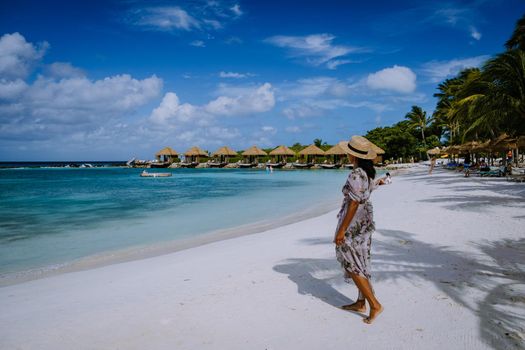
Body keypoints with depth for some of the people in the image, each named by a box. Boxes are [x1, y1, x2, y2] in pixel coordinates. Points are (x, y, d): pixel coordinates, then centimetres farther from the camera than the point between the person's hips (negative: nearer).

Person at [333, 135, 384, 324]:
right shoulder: (368, 172, 4)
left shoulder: (355, 175, -22)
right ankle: (360, 303, 27)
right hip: (365, 221, 10)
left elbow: (354, 204, -24)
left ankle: (374, 304, 4)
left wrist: (341, 230, -20)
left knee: (352, 265, 1)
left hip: (353, 224, -9)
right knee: (360, 263, 16)